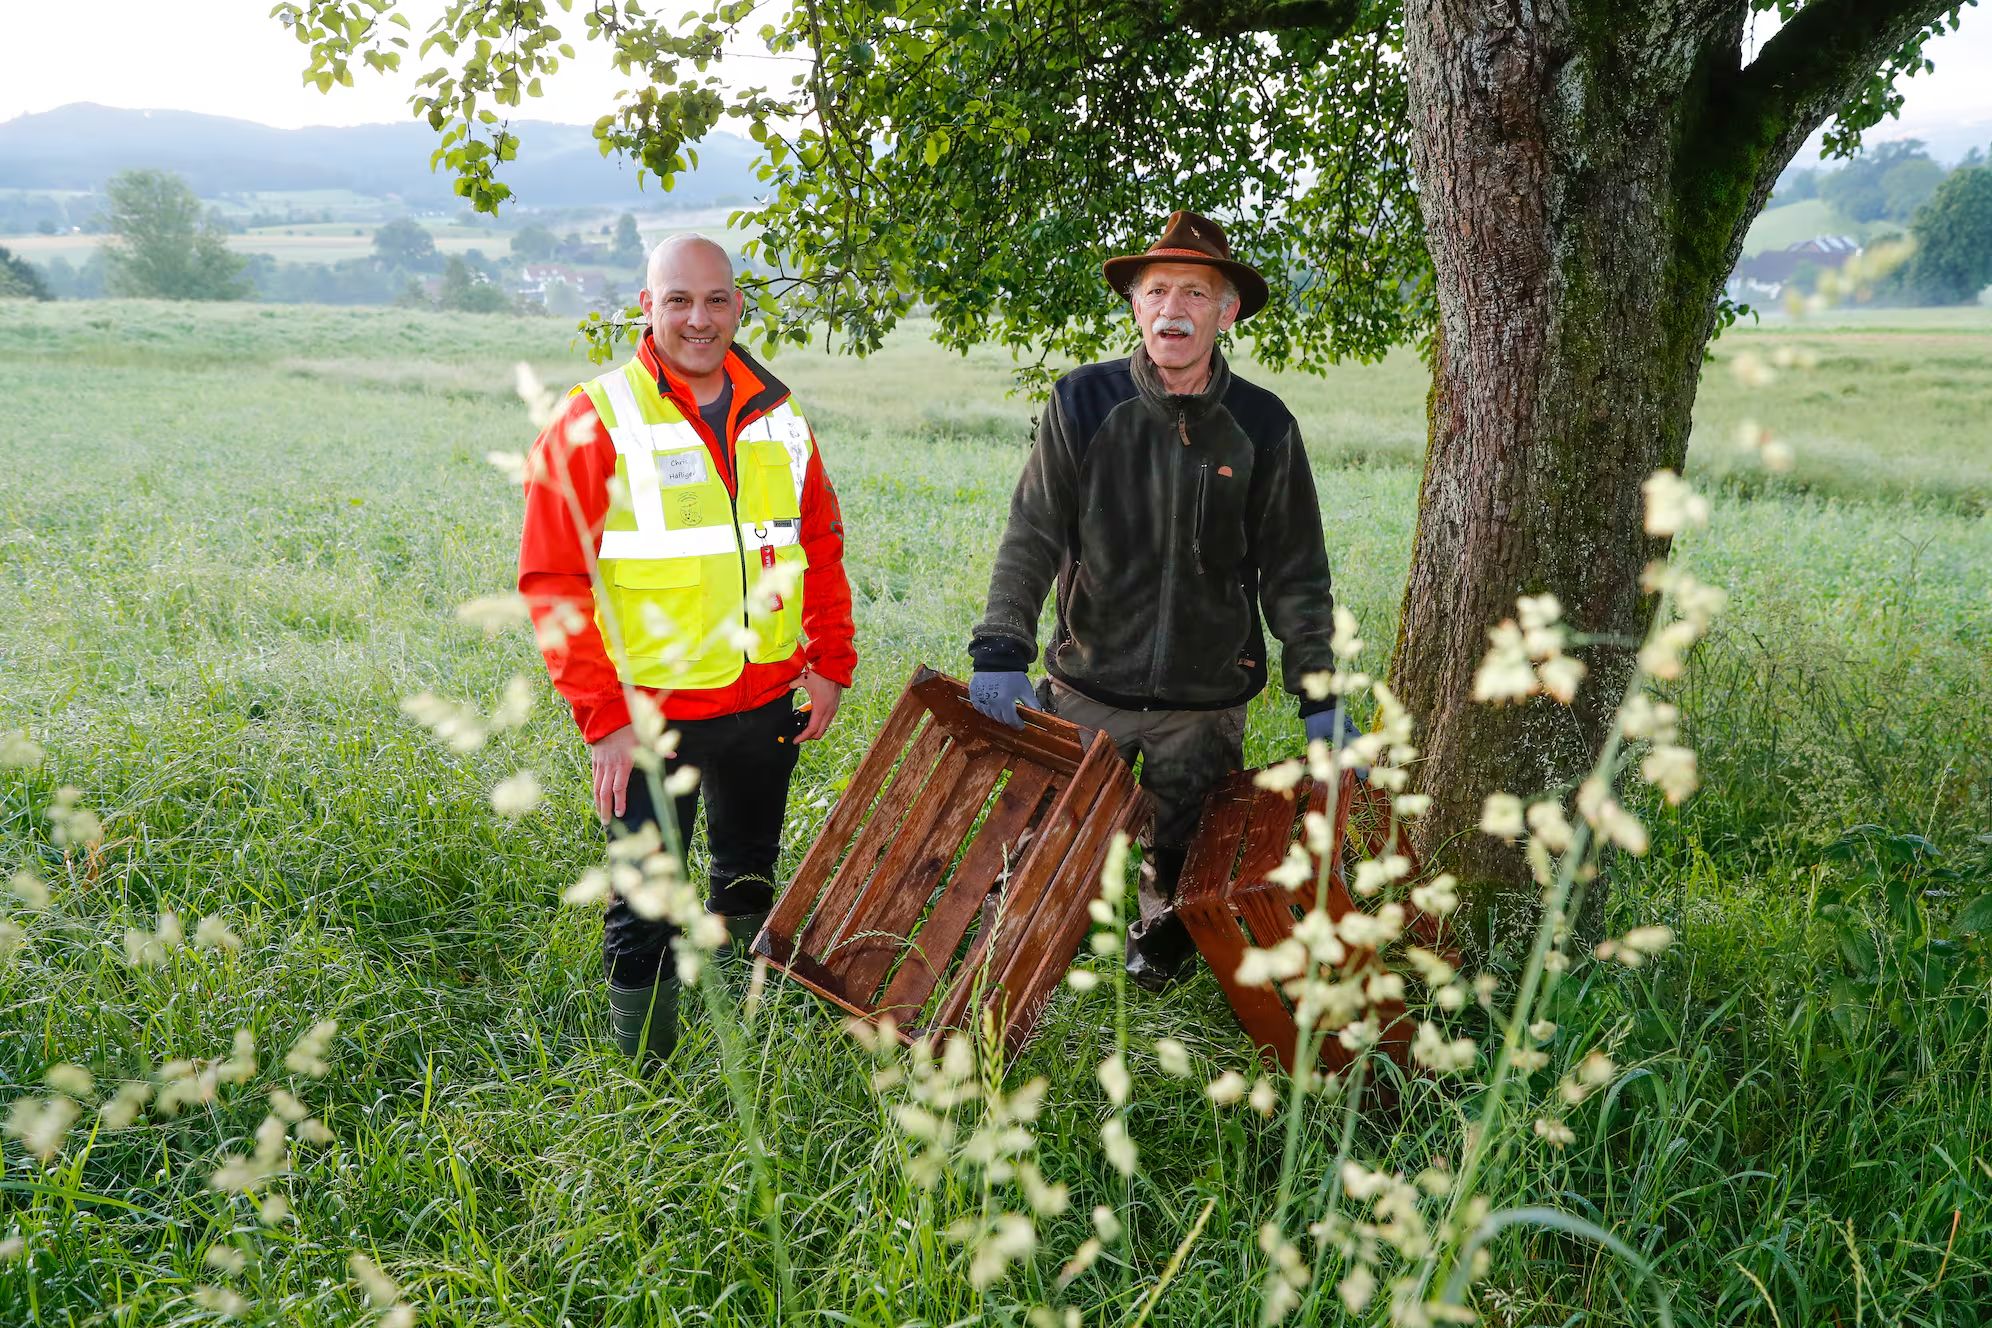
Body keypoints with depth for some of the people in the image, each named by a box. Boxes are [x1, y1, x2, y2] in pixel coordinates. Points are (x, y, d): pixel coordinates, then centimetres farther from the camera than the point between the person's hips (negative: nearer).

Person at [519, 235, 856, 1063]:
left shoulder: (778, 418, 5)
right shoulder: (595, 425, -11)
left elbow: (821, 546, 14)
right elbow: (553, 581, -13)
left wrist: (831, 661, 7)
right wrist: (602, 717, -17)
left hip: (767, 703, 5)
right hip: (650, 716, -4)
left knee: (750, 875, 24)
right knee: (645, 908, 5)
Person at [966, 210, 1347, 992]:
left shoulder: (1263, 428, -3)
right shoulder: (1082, 404, -6)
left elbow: (1295, 575, 3)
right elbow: (1031, 538, -7)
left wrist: (1319, 696, 1)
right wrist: (1000, 652, -18)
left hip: (1206, 702, 1)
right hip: (1087, 690, 0)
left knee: (1183, 867, 13)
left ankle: (1159, 956, 43)